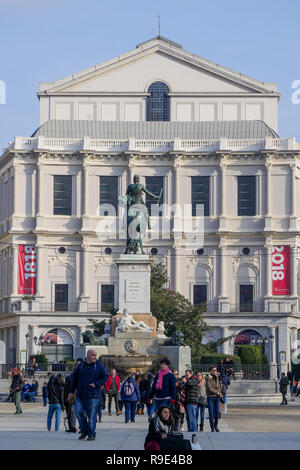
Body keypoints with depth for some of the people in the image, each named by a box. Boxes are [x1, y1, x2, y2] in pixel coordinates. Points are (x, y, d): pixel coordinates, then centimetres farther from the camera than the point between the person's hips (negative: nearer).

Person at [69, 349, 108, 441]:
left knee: (92, 415, -3)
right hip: (80, 395, 3)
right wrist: (71, 392, 11)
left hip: (93, 395, -3)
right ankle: (84, 431, 15)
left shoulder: (99, 366, 1)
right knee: (78, 411, -3)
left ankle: (91, 434, 6)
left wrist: (96, 384, -12)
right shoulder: (81, 366, 8)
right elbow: (74, 378, 14)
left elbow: (105, 377, 0)